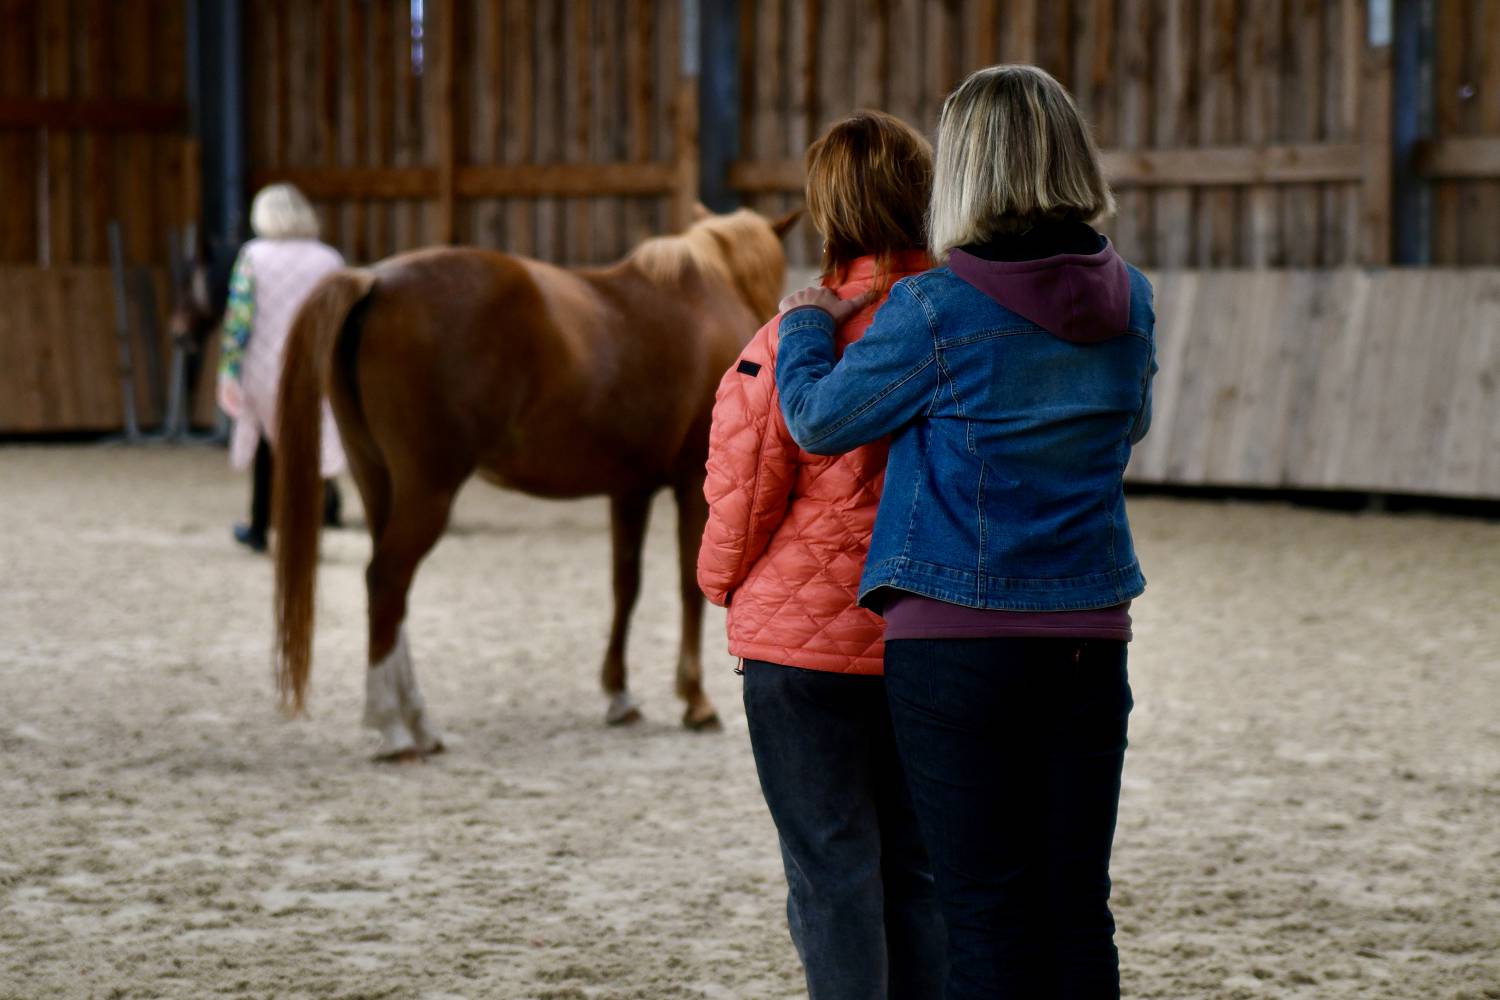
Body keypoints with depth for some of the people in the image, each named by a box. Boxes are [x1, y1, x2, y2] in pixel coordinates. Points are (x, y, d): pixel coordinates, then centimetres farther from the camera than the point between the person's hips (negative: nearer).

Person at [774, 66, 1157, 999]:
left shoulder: (935, 310, -12)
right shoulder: (1128, 298, 2)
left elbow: (820, 420, 0)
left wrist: (806, 327, 19)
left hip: (956, 639, -4)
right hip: (1090, 633, 4)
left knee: (987, 912, 1)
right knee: (1078, 907, 9)